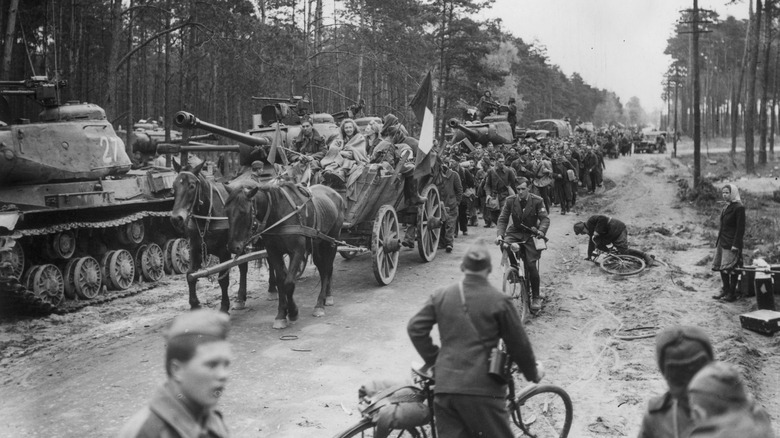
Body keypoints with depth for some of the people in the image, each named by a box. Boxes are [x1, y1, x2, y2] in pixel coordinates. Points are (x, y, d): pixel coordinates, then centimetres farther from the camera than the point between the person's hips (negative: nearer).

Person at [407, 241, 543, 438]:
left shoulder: (441, 296, 6)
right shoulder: (499, 301, -4)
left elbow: (415, 328, 7)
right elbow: (518, 344, 2)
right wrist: (533, 373, 19)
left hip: (445, 386, 4)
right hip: (482, 389, -4)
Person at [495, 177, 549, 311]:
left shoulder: (537, 201, -8)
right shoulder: (510, 201, -3)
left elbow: (545, 218, -10)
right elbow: (503, 219, -2)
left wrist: (541, 230, -29)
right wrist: (499, 234, -17)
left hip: (531, 235, -3)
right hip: (515, 232, 3)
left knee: (531, 265, -12)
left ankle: (535, 298, 1)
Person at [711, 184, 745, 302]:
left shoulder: (739, 208, -12)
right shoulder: (726, 207, 13)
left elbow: (740, 228, -15)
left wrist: (735, 245, -18)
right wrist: (718, 240, 16)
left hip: (731, 244, -8)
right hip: (722, 242, 8)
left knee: (731, 269, -2)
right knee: (722, 267, 12)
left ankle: (732, 293, 7)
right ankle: (725, 290, 23)